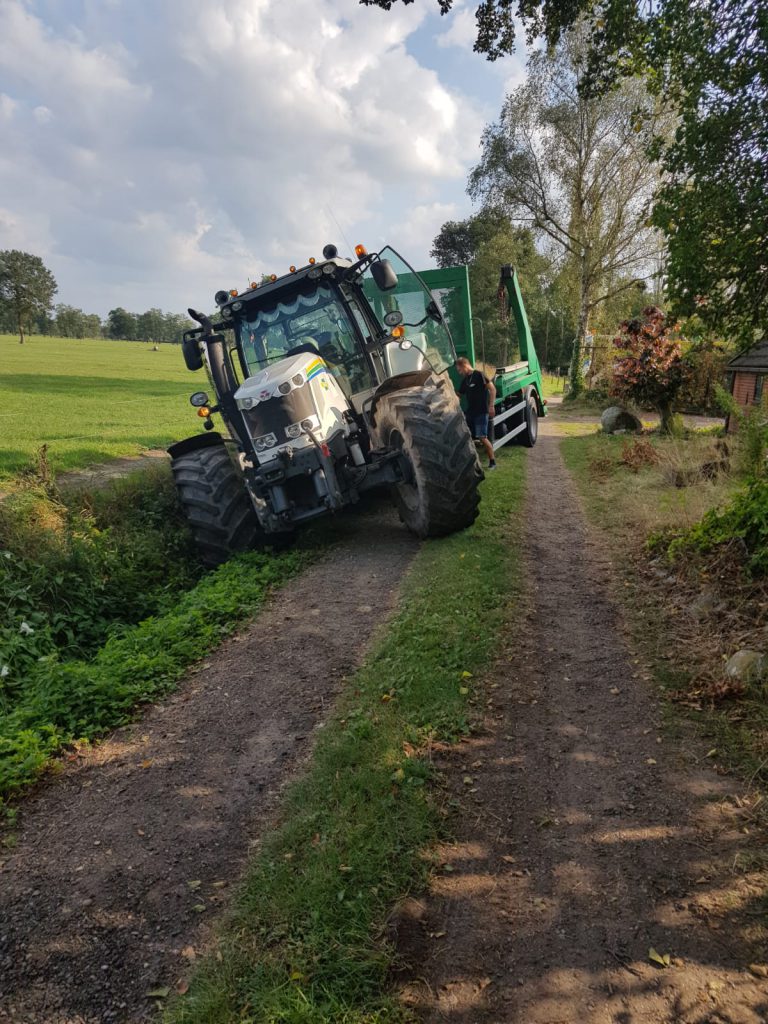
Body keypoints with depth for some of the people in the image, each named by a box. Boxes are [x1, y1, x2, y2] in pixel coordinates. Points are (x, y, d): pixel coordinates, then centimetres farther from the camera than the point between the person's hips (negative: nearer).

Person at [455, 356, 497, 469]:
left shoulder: (479, 375, -9)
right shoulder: (465, 380, 15)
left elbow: (492, 389, -13)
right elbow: (458, 395, 26)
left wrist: (491, 406, -18)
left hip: (481, 412, -8)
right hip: (470, 412, 8)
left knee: (482, 438, -13)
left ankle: (492, 462, -4)